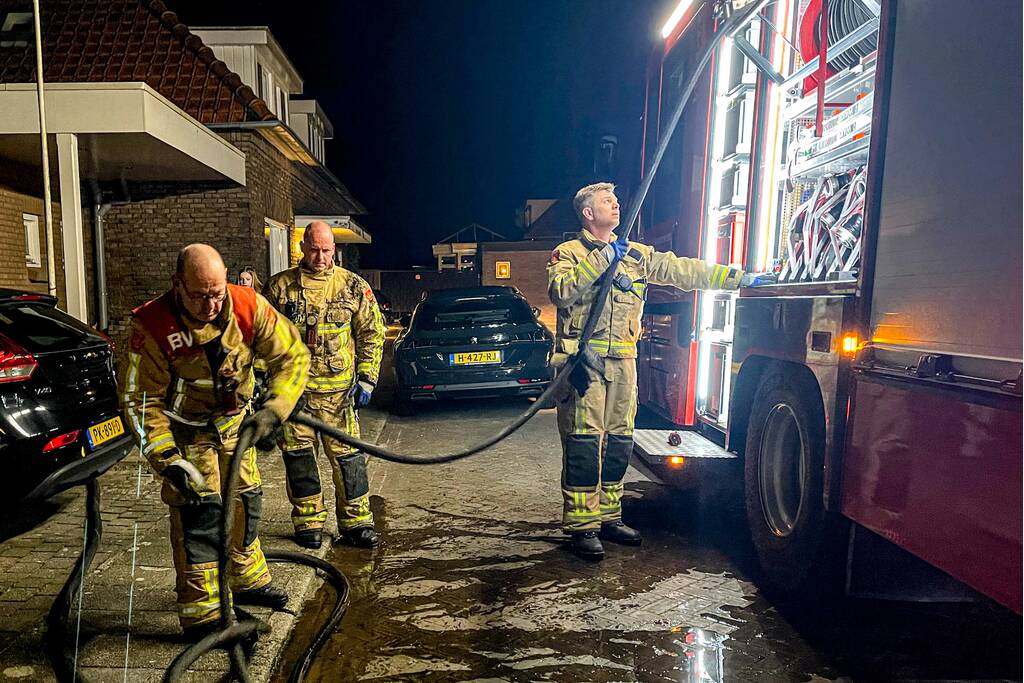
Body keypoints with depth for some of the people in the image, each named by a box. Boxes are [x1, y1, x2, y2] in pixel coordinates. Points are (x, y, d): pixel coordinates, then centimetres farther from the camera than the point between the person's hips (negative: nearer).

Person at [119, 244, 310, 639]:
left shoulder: (248, 307, -23)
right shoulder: (153, 325, -28)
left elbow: (292, 356, -17)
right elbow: (139, 400, -20)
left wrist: (272, 410, -29)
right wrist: (167, 457, -27)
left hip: (233, 421, 4)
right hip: (182, 429, -4)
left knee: (245, 498, 15)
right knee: (198, 511, -10)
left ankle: (248, 581, 37)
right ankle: (201, 614, 6)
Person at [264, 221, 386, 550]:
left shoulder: (354, 286, 3)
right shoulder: (279, 286, 5)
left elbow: (372, 334, 6)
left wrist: (367, 378, 0)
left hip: (339, 388, -1)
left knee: (348, 454, 1)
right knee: (298, 454, 8)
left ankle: (356, 522, 15)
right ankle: (308, 523, 24)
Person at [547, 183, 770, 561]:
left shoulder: (637, 255, 18)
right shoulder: (568, 253, 3)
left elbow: (683, 270, 12)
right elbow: (560, 291, -16)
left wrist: (737, 276, 6)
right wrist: (602, 259, -16)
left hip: (622, 362, 6)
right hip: (581, 360, -5)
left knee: (618, 442, 10)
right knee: (583, 443, -6)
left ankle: (608, 517, 23)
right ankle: (581, 526, 3)